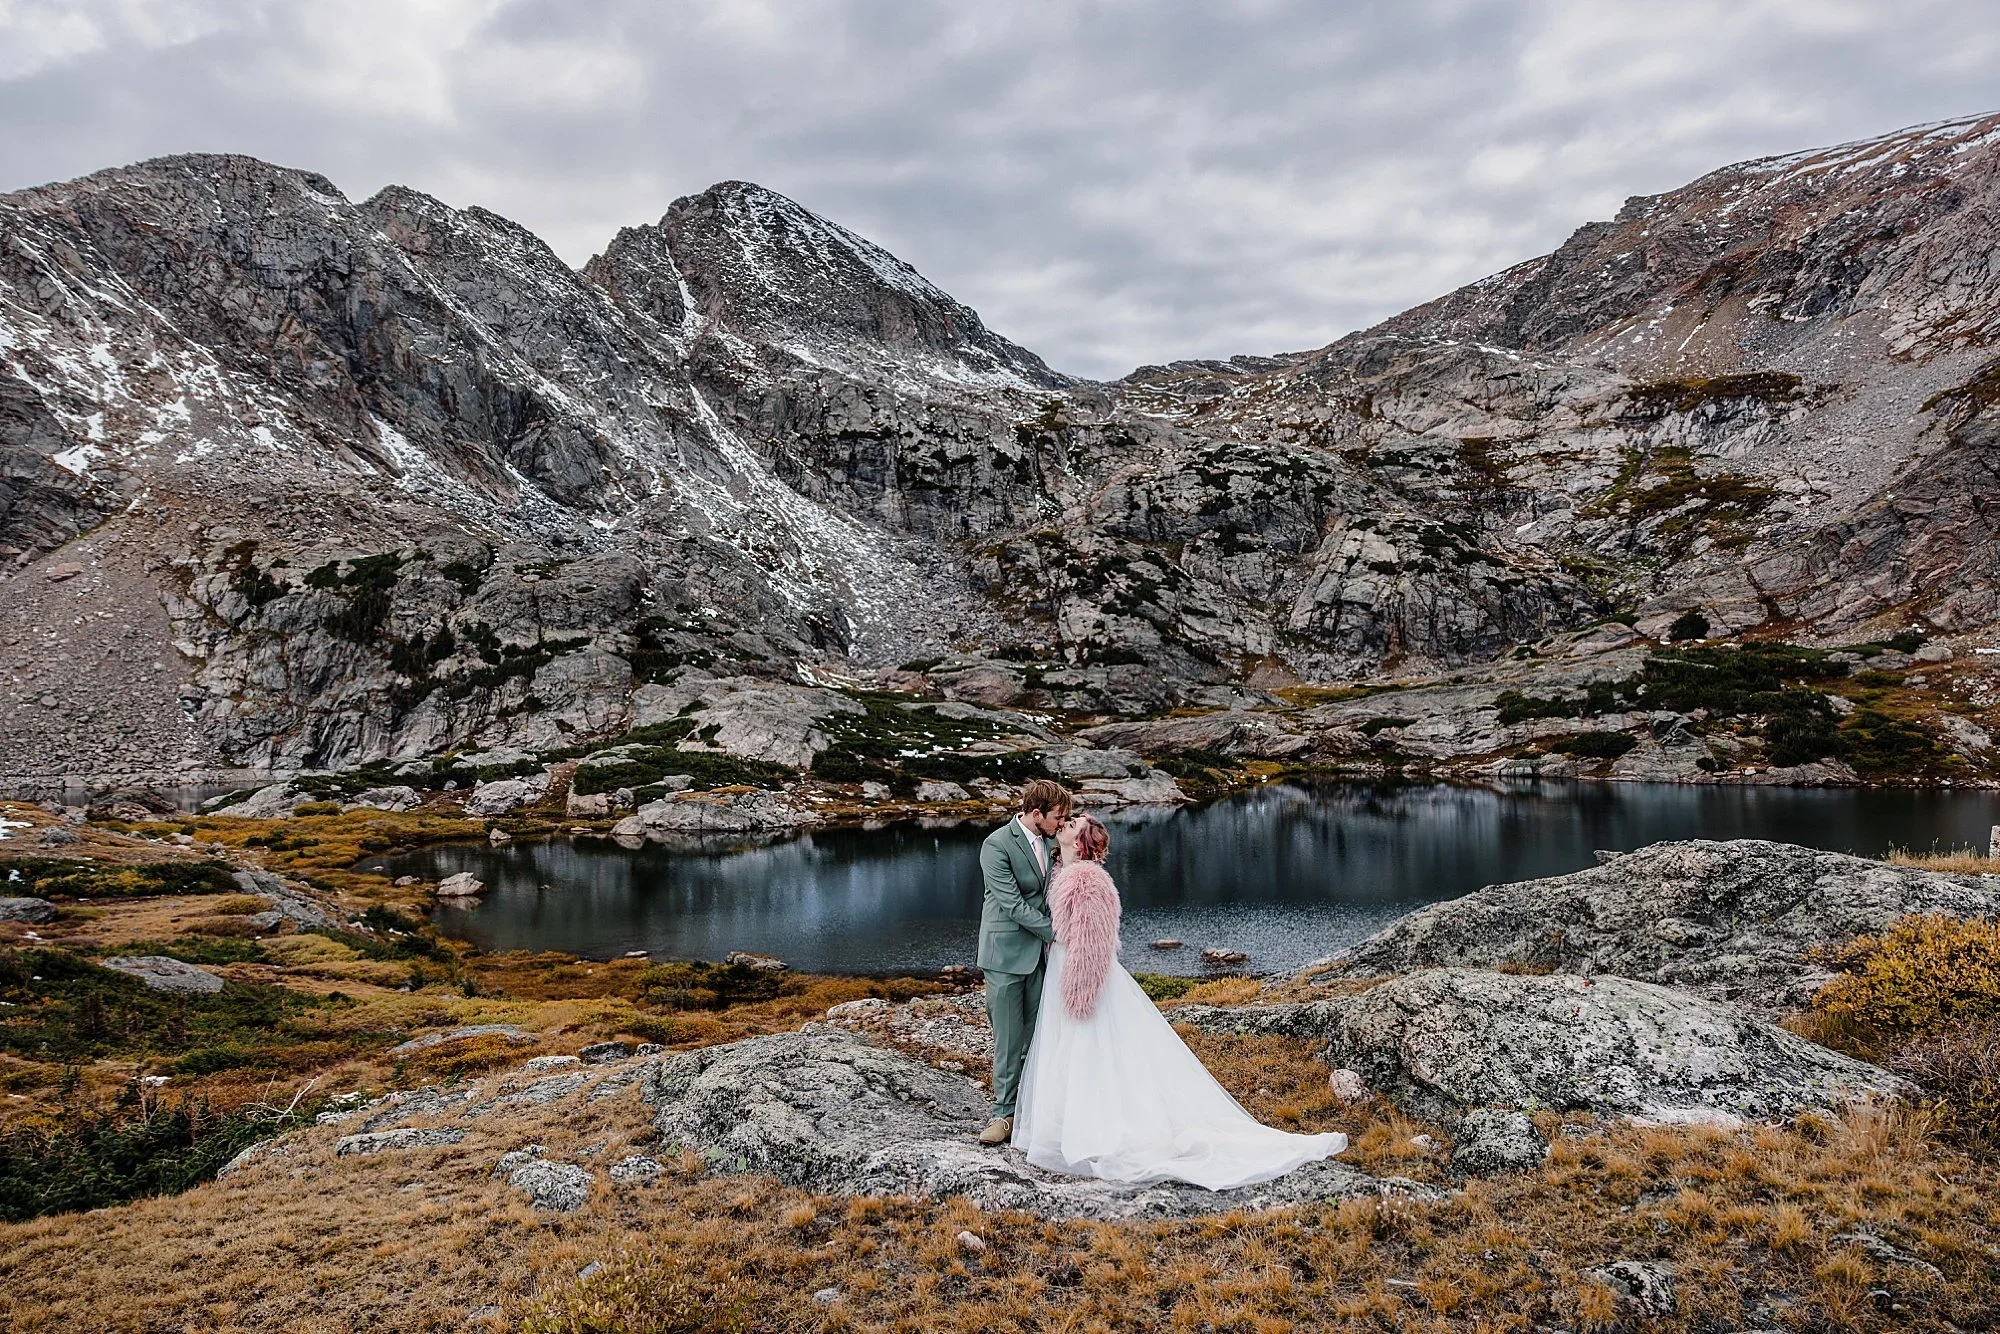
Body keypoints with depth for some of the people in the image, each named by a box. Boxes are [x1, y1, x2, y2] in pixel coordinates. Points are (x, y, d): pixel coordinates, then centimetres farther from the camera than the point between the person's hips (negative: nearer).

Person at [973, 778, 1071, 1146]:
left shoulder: (1046, 840, 6)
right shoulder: (997, 845, -17)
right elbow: (1013, 905, -20)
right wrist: (1055, 932, -18)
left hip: (1041, 951, 6)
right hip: (1007, 953, -6)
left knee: (1037, 1035, 7)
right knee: (1009, 1038, 0)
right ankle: (1005, 1112, 11)